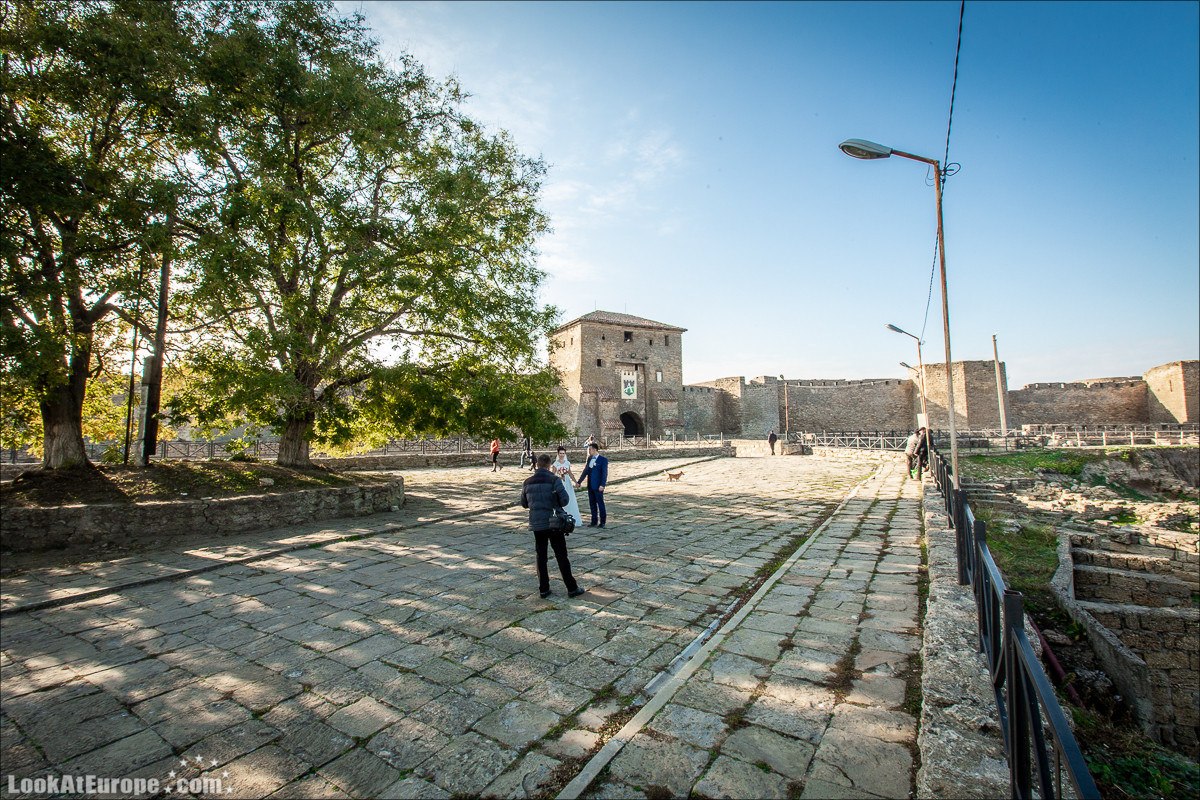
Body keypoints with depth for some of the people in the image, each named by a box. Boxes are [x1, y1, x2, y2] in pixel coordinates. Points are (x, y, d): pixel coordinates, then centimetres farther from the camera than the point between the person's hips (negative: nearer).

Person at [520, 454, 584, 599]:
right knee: (561, 556, 5)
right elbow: (564, 499, -17)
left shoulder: (527, 482, 1)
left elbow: (524, 504, 9)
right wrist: (557, 505, 4)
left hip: (536, 524, 3)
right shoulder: (554, 480, -12)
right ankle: (572, 588, 11)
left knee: (541, 556, 13)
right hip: (554, 523, -3)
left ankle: (544, 589, 17)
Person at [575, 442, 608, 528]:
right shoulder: (589, 459, 12)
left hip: (598, 486, -7)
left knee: (600, 503, 2)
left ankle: (603, 522, 12)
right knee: (592, 504, 11)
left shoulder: (603, 460, -9)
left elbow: (604, 473, -14)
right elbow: (585, 471, 17)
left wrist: (602, 485, -22)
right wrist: (579, 482, 15)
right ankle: (594, 521, 21)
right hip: (590, 486, 7)